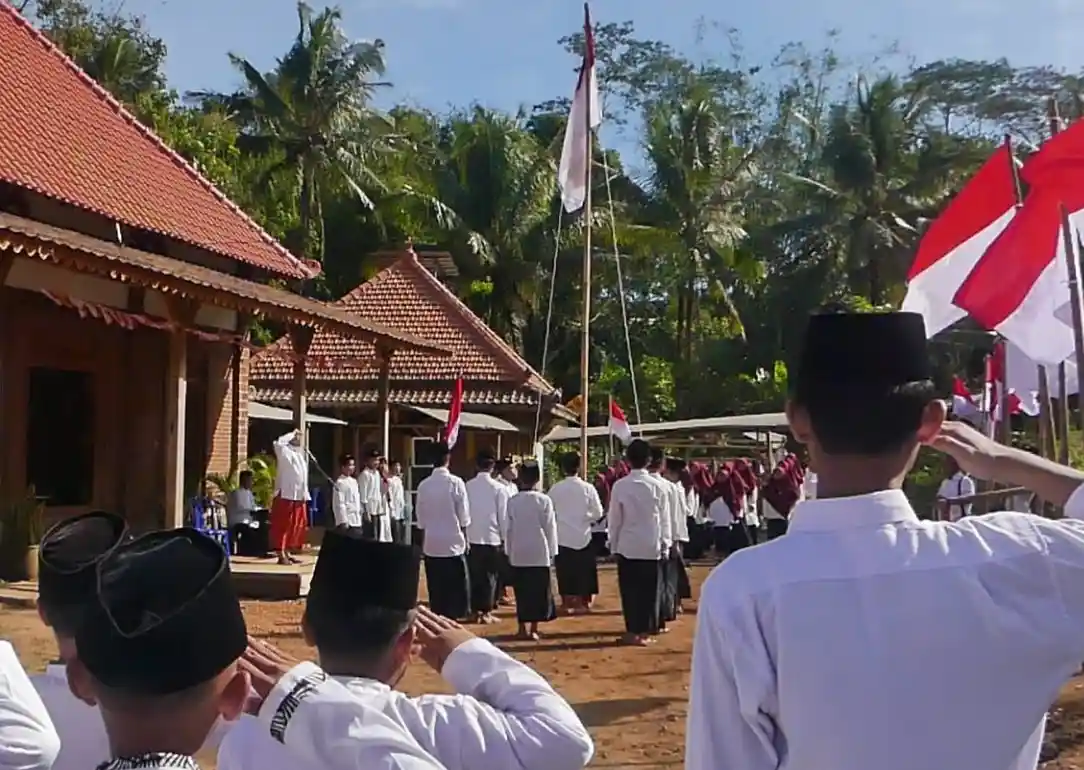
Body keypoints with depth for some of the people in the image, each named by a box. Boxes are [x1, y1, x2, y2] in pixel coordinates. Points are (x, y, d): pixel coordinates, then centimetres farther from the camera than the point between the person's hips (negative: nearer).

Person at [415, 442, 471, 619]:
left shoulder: (423, 485, 0)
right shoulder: (456, 482, -10)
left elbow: (420, 517, 6)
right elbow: (464, 516, -6)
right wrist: (464, 537, 10)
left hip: (431, 544, 3)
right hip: (453, 542, -3)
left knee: (435, 589, 9)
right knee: (455, 587, 4)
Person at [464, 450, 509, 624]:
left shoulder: (467, 486, -3)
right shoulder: (499, 488, -9)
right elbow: (503, 515, -5)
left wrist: (464, 533, 12)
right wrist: (505, 536, 7)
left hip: (471, 537, 2)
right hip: (492, 538, -2)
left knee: (474, 575, 9)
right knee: (490, 576, 6)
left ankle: (476, 611, 11)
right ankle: (486, 611, 7)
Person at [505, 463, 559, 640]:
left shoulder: (512, 501, -1)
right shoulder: (544, 500, -8)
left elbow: (508, 528, 3)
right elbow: (550, 528, -5)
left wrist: (509, 552, 12)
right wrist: (551, 552, 4)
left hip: (518, 553, 2)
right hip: (539, 552, -2)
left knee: (521, 591, 9)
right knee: (538, 591, 5)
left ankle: (523, 628, 12)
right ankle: (533, 628, 5)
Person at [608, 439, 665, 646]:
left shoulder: (620, 486, -7)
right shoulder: (656, 485, -4)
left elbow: (614, 518, -3)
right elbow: (662, 518, 0)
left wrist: (613, 544, 6)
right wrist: (663, 543, 9)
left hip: (627, 545, -1)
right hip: (651, 545, 1)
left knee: (630, 590, 6)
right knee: (649, 590, 8)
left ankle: (633, 631, 6)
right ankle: (646, 631, 10)